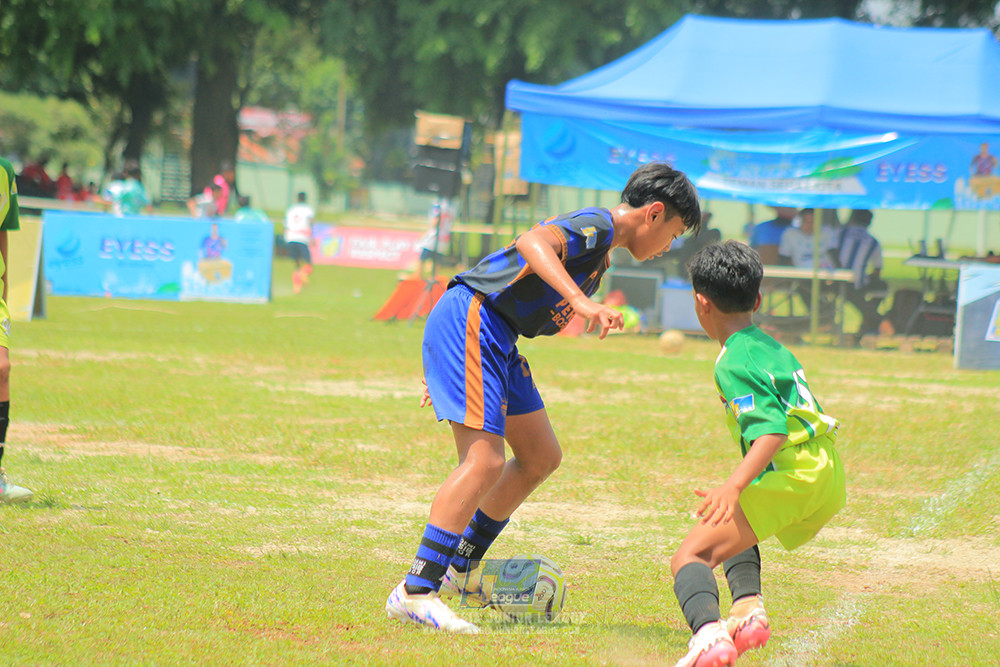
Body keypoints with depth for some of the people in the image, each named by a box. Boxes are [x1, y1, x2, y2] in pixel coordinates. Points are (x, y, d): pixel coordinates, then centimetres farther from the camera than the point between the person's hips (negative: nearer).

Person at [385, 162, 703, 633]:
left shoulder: (597, 251, 22)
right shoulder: (596, 224, -10)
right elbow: (532, 242, -31)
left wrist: (447, 368, 25)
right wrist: (582, 300, -43)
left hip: (495, 339, 11)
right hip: (468, 320, -11)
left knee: (541, 457, 15)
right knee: (485, 463, -19)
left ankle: (459, 569, 24)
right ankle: (414, 593, -21)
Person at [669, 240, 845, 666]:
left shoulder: (735, 364, -6)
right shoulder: (773, 349, 23)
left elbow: (772, 430, -20)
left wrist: (734, 486, -32)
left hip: (795, 477, -9)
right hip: (830, 477, 9)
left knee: (691, 555, -16)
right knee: (734, 528, 35)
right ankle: (749, 607, 10)